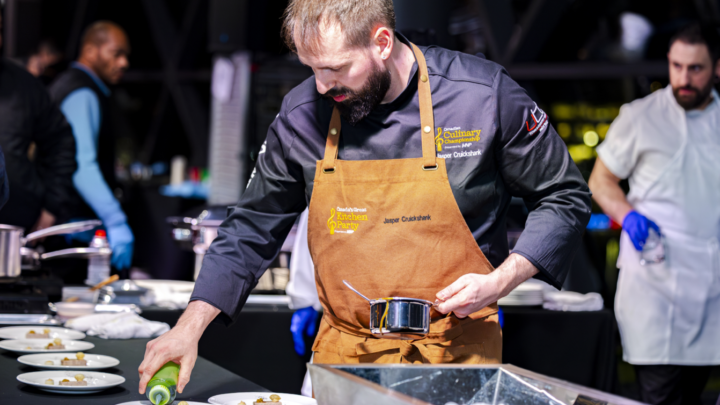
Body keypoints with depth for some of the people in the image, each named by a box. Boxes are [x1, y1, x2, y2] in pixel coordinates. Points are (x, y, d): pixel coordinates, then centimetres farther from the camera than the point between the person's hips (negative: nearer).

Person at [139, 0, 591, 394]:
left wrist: (501, 281, -14)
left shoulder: (485, 95, -11)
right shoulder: (303, 114, -4)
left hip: (457, 352, -2)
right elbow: (252, 229, 7)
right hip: (343, 353, 2)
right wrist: (191, 327, -2)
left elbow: (565, 199, 0)